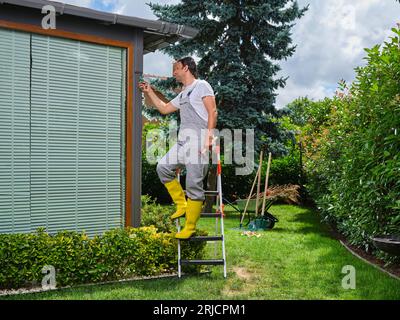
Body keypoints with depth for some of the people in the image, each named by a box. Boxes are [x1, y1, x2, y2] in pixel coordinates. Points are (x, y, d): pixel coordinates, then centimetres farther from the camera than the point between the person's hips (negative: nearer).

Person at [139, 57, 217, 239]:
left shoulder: (201, 85, 2)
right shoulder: (182, 94, 27)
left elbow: (212, 112, -9)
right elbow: (164, 108, 37)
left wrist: (209, 136, -20)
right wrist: (149, 93, 33)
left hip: (198, 140, -9)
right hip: (183, 141, 9)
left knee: (194, 184, -9)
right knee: (163, 167, 2)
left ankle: (190, 228, -4)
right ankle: (182, 205, 10)